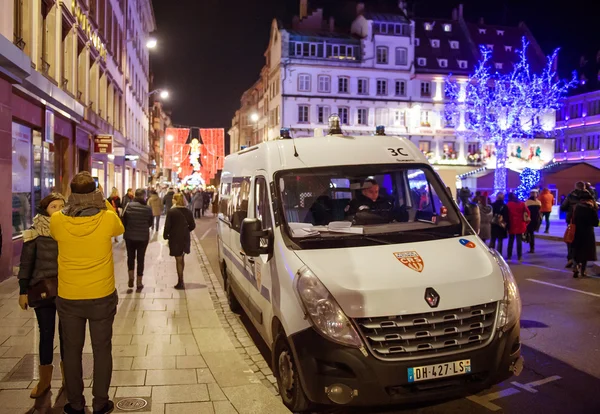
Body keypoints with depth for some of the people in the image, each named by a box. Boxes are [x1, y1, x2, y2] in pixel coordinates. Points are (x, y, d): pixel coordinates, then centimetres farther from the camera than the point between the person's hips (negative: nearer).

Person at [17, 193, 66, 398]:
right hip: (42, 290, -1)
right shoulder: (35, 233, -5)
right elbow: (26, 263, -1)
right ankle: (44, 379, 22)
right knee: (46, 333, 8)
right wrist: (23, 291, -3)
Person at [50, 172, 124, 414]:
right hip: (102, 296, -1)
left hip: (68, 298, 1)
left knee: (72, 350, 16)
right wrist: (105, 203, 13)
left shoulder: (57, 220, -11)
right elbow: (120, 229, 8)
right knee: (102, 350, 12)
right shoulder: (107, 219, -16)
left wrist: (75, 205, 13)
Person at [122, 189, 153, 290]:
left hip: (129, 236, 1)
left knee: (130, 256, 20)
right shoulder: (148, 208, -9)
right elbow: (151, 223, 1)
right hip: (143, 237, -1)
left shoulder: (128, 206, -7)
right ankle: (139, 283, 14)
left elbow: (124, 221, -2)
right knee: (140, 258, 9)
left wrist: (126, 230, 15)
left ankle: (131, 277, 7)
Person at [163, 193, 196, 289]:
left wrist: (165, 236, 1)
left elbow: (167, 226, -12)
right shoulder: (188, 212, 2)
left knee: (179, 260, 1)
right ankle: (181, 281, 25)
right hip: (185, 238, 5)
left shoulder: (171, 212, -11)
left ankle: (180, 282, 6)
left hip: (175, 238, -5)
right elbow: (192, 225, 5)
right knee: (181, 258, 18)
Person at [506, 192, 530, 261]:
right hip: (520, 225, 2)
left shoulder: (509, 205, -4)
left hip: (512, 225, -2)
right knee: (519, 241, 5)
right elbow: (527, 212, 1)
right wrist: (526, 222, 7)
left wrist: (507, 224, 4)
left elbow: (507, 215, -5)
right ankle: (519, 256, 3)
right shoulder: (522, 203, 5)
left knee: (511, 241, 8)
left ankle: (509, 256, 8)